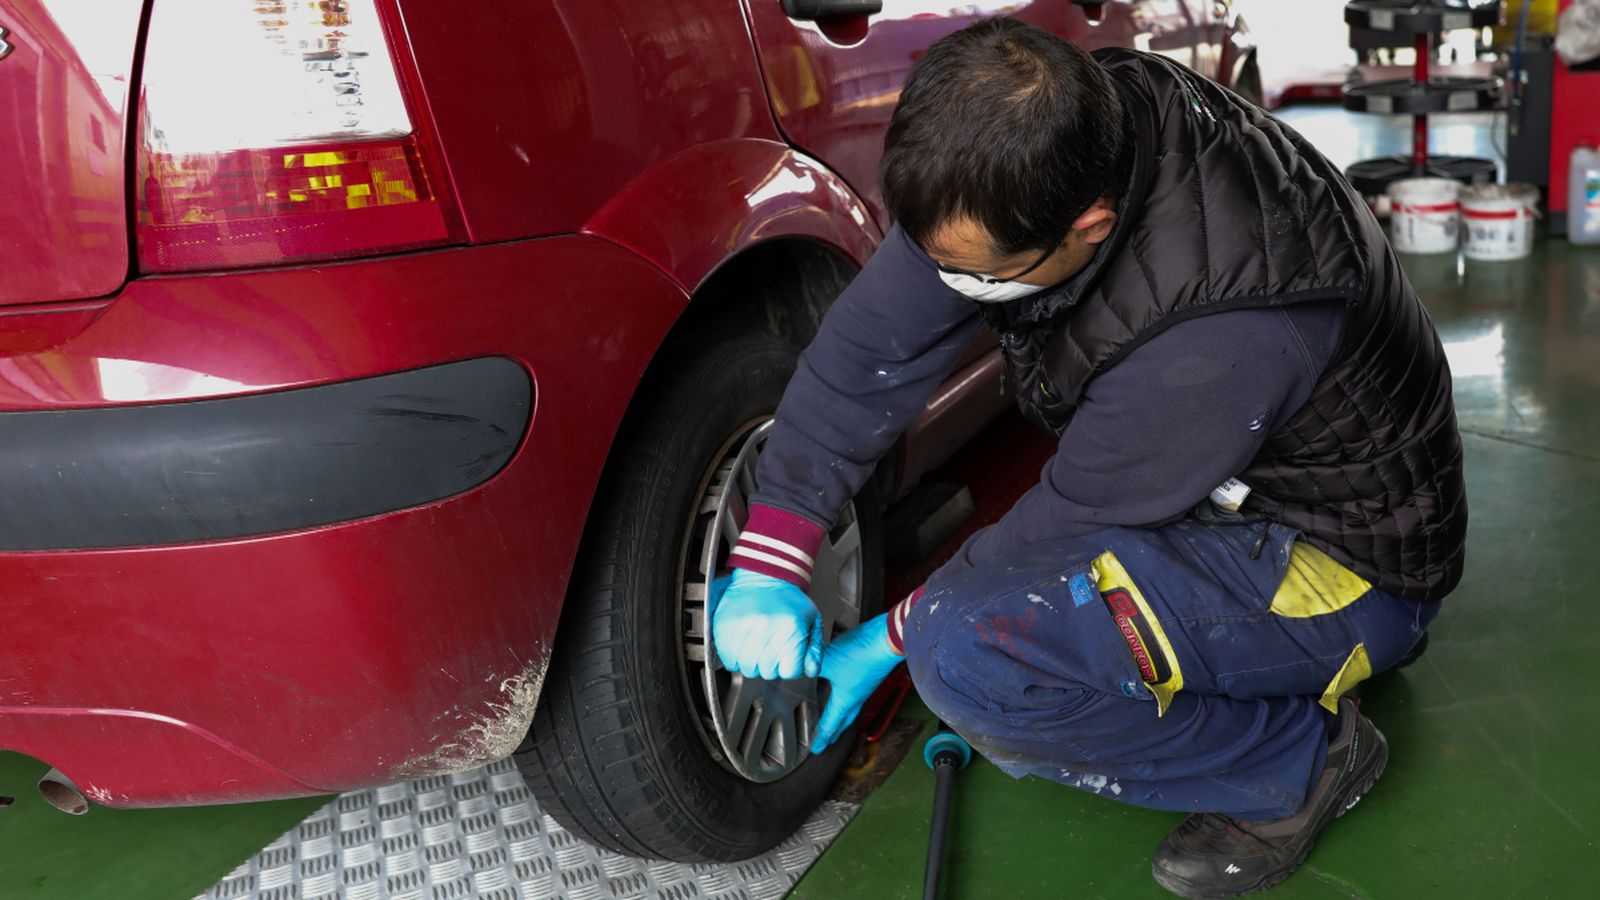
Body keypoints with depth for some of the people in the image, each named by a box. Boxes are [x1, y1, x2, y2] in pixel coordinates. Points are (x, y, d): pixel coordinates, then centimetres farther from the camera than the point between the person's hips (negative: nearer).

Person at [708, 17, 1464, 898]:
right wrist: (767, 561, -14)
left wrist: (895, 639, -9)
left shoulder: (1223, 329, -38)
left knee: (971, 654, -28)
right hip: (1216, 494, 8)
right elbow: (874, 338, -12)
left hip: (1345, 564, -8)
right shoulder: (1053, 142, -17)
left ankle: (1298, 763, -8)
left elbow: (1078, 519, -24)